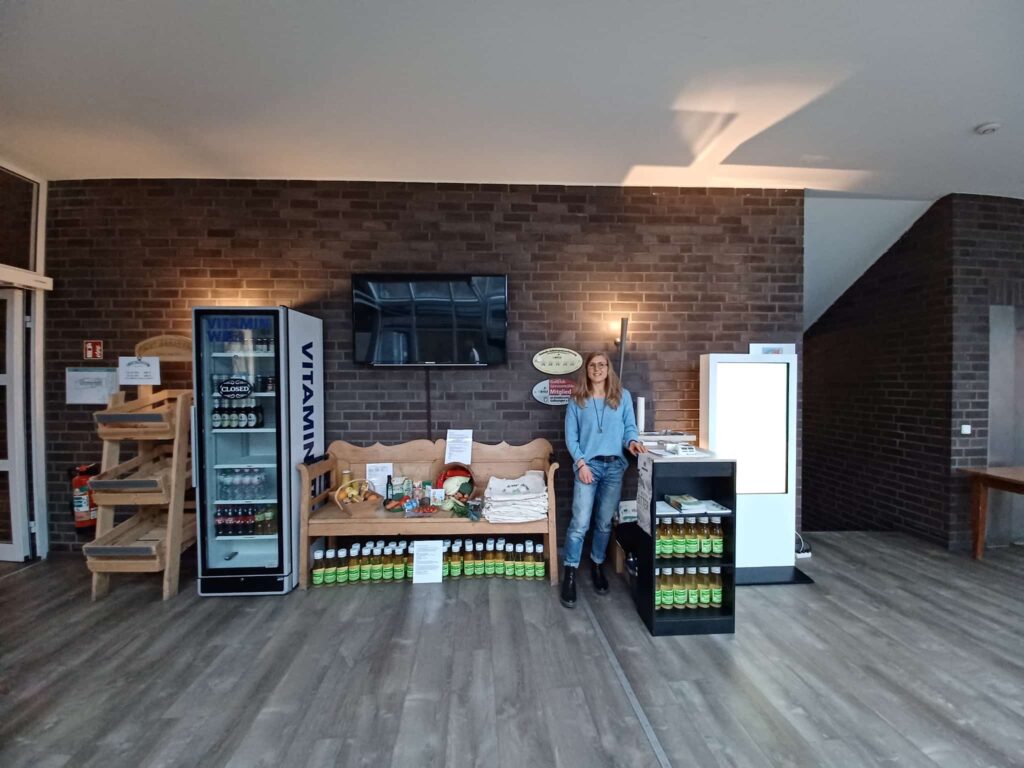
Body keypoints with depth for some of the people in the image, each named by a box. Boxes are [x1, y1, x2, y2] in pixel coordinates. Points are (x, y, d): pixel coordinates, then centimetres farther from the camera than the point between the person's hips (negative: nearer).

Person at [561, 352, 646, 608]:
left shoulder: (623, 396, 6)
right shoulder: (577, 400, 2)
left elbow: (630, 427, 6)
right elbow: (571, 436, 0)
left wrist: (632, 441, -16)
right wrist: (581, 463, -11)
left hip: (614, 466, 2)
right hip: (588, 465, -2)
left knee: (605, 522, 12)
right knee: (580, 523, -6)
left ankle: (597, 565, 31)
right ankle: (570, 575, 6)